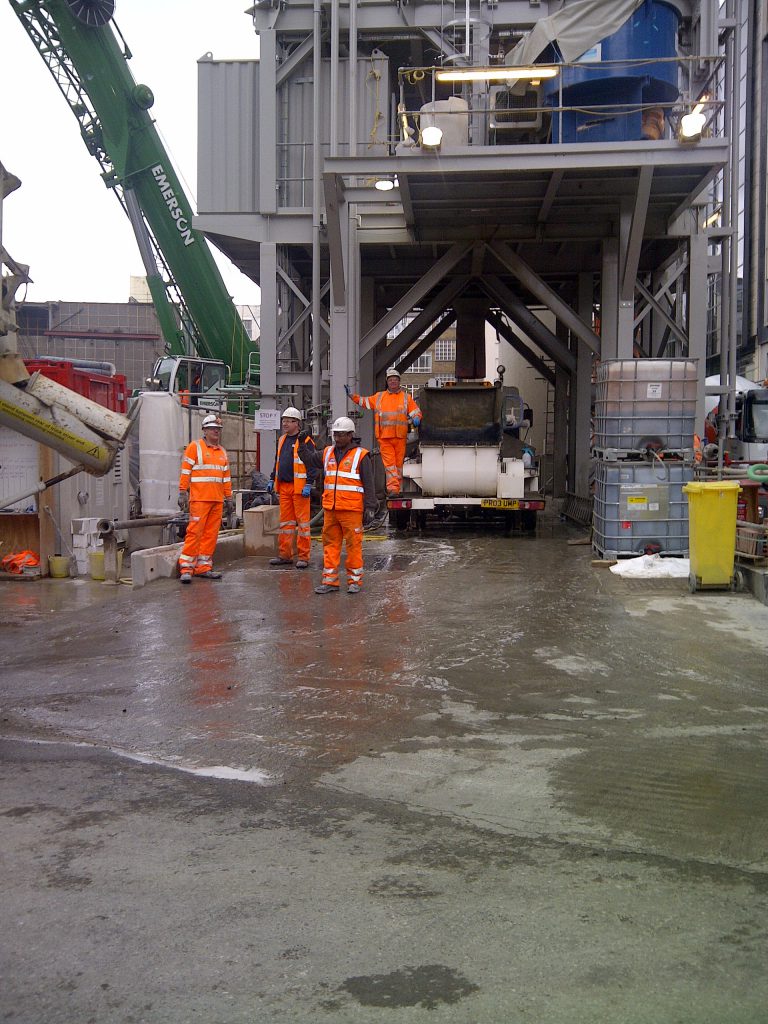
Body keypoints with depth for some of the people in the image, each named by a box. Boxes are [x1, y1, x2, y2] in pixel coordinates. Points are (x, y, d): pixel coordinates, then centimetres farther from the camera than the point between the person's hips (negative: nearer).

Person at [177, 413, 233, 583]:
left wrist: (228, 498, 17)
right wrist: (183, 493, -11)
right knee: (195, 531, -10)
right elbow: (185, 471, -4)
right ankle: (186, 568, -7)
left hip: (217, 499, 6)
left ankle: (203, 567, 11)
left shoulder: (222, 452, 19)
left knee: (211, 533, 5)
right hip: (199, 498, -6)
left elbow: (226, 477, 22)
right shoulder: (195, 447, 1)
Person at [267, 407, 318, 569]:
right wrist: (272, 480, 21)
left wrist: (309, 484, -17)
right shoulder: (282, 440, 16)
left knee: (302, 521, -3)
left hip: (299, 488, -7)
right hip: (283, 487, 8)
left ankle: (303, 557, 1)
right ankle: (285, 555, 17)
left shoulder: (306, 441, -7)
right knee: (285, 521, 11)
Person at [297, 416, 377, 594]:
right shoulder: (328, 453, 13)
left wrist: (370, 508, -8)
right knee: (330, 544, 6)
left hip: (351, 510, -5)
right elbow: (309, 460, 28)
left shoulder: (360, 455, -3)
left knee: (354, 545, -1)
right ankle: (330, 581, 11)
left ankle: (354, 581, 8)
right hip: (330, 509, 5)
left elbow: (369, 484, -4)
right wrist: (302, 444, 13)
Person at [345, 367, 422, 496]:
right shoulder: (379, 397, 15)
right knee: (389, 464, -9)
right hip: (384, 437, 0)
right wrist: (351, 395, 15)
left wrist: (416, 419, -11)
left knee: (399, 463, 4)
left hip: (400, 437, 0)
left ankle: (397, 489, 11)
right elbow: (364, 402, 23)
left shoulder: (406, 397, 12)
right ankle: (392, 489, -16)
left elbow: (416, 412, 10)